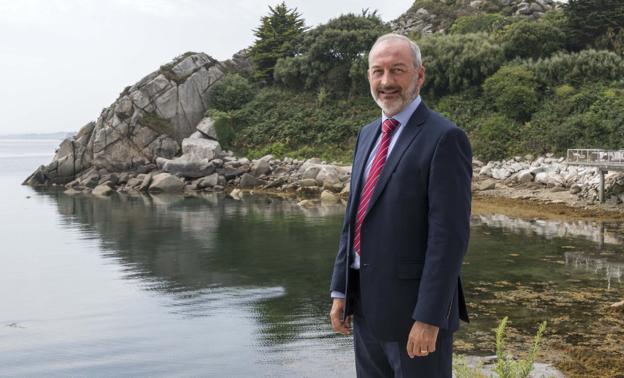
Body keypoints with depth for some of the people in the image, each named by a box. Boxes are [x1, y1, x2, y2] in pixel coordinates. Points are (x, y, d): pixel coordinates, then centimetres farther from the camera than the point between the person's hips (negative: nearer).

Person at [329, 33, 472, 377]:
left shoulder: (444, 138, -13)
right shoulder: (368, 134, 12)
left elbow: (449, 234, -18)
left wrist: (429, 318, -20)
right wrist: (340, 290, 10)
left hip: (413, 306, -7)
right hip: (366, 306, 7)